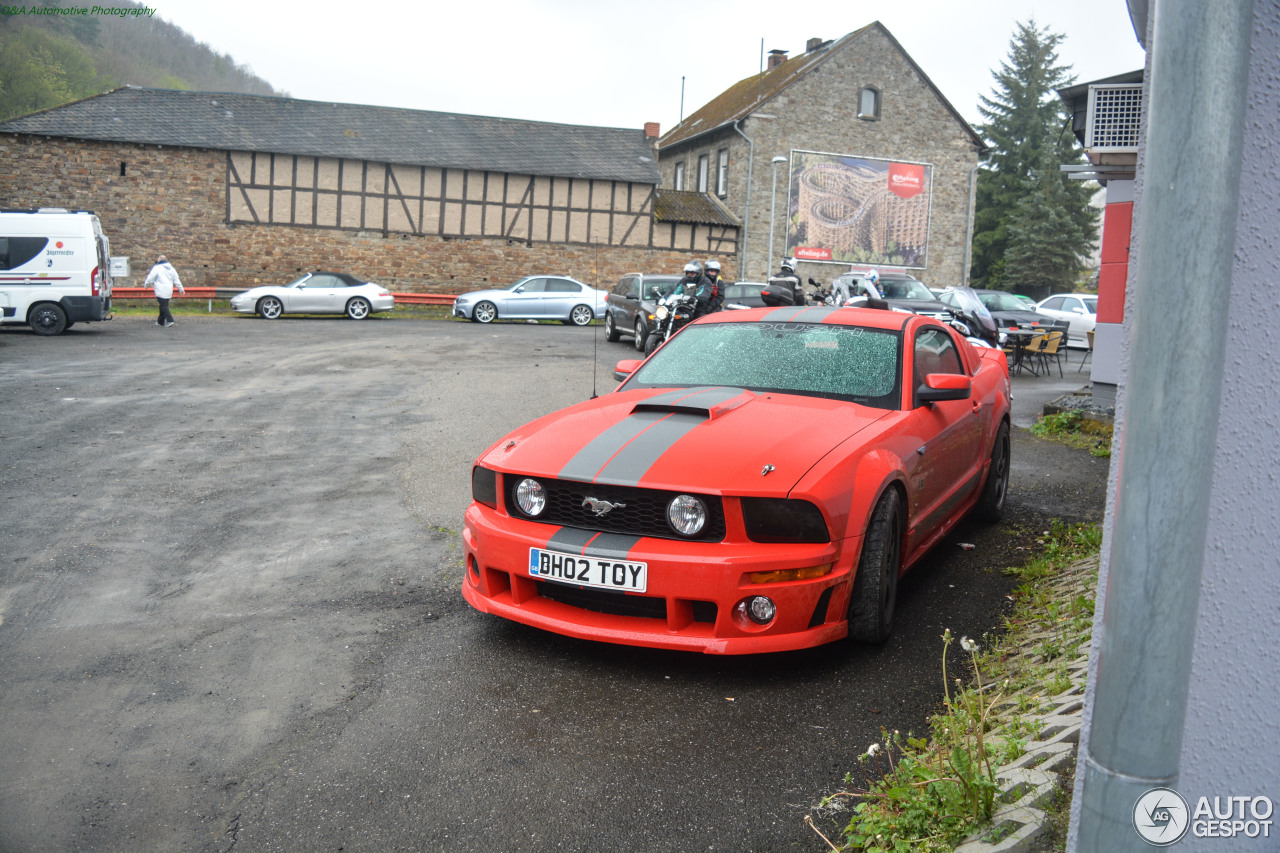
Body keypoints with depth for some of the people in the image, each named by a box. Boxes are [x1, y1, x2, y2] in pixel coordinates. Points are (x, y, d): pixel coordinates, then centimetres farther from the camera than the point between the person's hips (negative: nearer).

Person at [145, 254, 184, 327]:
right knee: (163, 305, 16)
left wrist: (147, 285, 15)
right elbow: (176, 280, 15)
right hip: (169, 292, 7)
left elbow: (150, 279, -3)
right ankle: (160, 321, 24)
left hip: (161, 291, -7)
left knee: (164, 306, -6)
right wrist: (181, 289, 21)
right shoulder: (171, 268, 12)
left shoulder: (157, 268, -7)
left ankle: (169, 320, -17)